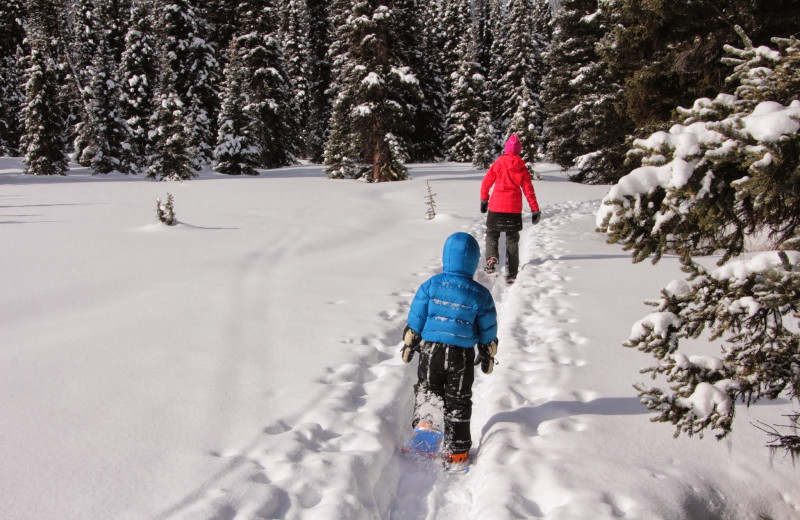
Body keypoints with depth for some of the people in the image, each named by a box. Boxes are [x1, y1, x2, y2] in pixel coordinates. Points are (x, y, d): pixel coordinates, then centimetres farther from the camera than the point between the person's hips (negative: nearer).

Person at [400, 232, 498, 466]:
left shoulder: (431, 285, -7)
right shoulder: (479, 294, -8)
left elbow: (415, 320, -1)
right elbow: (488, 331, 2)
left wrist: (409, 345, 13)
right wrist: (488, 357, 16)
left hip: (431, 350, 0)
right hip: (463, 355, 0)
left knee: (426, 389, 23)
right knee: (458, 401, 13)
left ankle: (423, 421, 2)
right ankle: (456, 451, 18)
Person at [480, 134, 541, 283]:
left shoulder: (498, 163, -3)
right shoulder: (522, 168, 1)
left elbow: (486, 182, -1)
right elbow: (528, 190, 1)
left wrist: (484, 199, 13)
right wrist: (535, 210, 5)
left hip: (496, 206, -1)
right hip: (514, 208, 1)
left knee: (492, 234, 16)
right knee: (512, 240, 11)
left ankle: (491, 258, -12)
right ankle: (511, 273, 8)